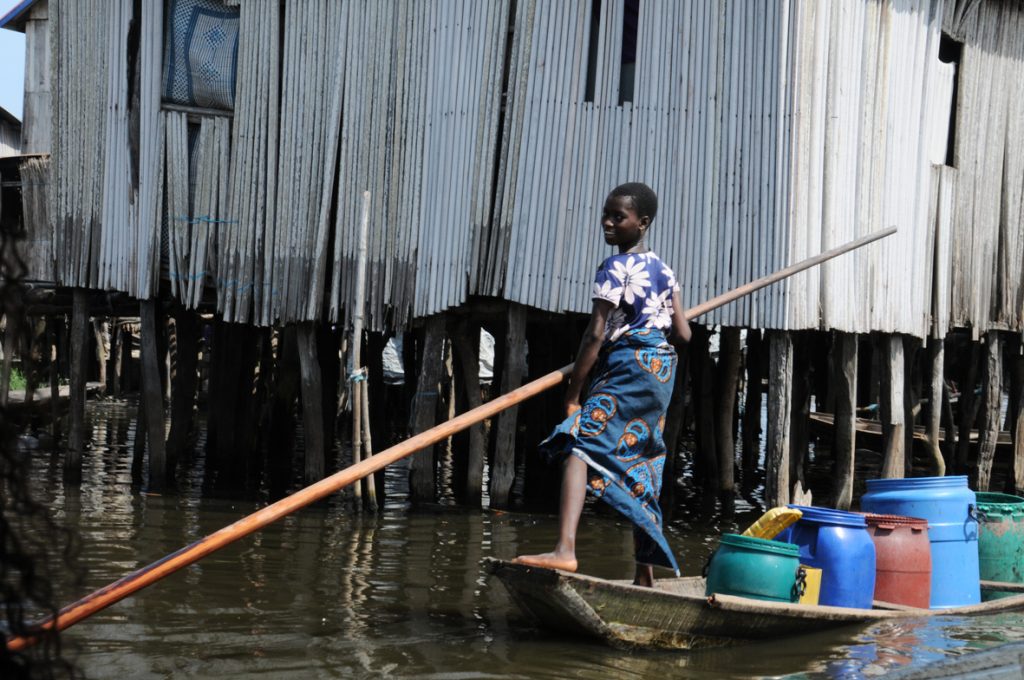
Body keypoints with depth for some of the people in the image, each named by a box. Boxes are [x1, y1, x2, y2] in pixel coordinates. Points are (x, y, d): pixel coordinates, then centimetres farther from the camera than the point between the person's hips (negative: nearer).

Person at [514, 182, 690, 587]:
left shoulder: (614, 268, -8)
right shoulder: (664, 270, 16)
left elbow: (596, 334, -14)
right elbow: (682, 334, 14)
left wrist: (572, 394, -13)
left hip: (627, 368, -9)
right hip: (662, 371, 9)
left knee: (579, 446, -21)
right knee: (640, 470, 15)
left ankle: (565, 549, -41)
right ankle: (645, 574, 20)